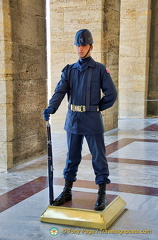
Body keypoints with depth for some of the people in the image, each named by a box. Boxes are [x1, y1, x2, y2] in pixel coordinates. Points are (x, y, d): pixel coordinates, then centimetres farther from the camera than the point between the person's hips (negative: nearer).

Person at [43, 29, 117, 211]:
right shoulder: (69, 70, 8)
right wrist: (51, 108, -22)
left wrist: (96, 109, -1)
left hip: (92, 121, -3)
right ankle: (67, 191, 26)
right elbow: (60, 91, -6)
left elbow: (111, 94, -3)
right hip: (73, 120, 4)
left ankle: (102, 195, 12)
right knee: (72, 157, 13)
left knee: (98, 156, 2)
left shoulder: (100, 69, -2)